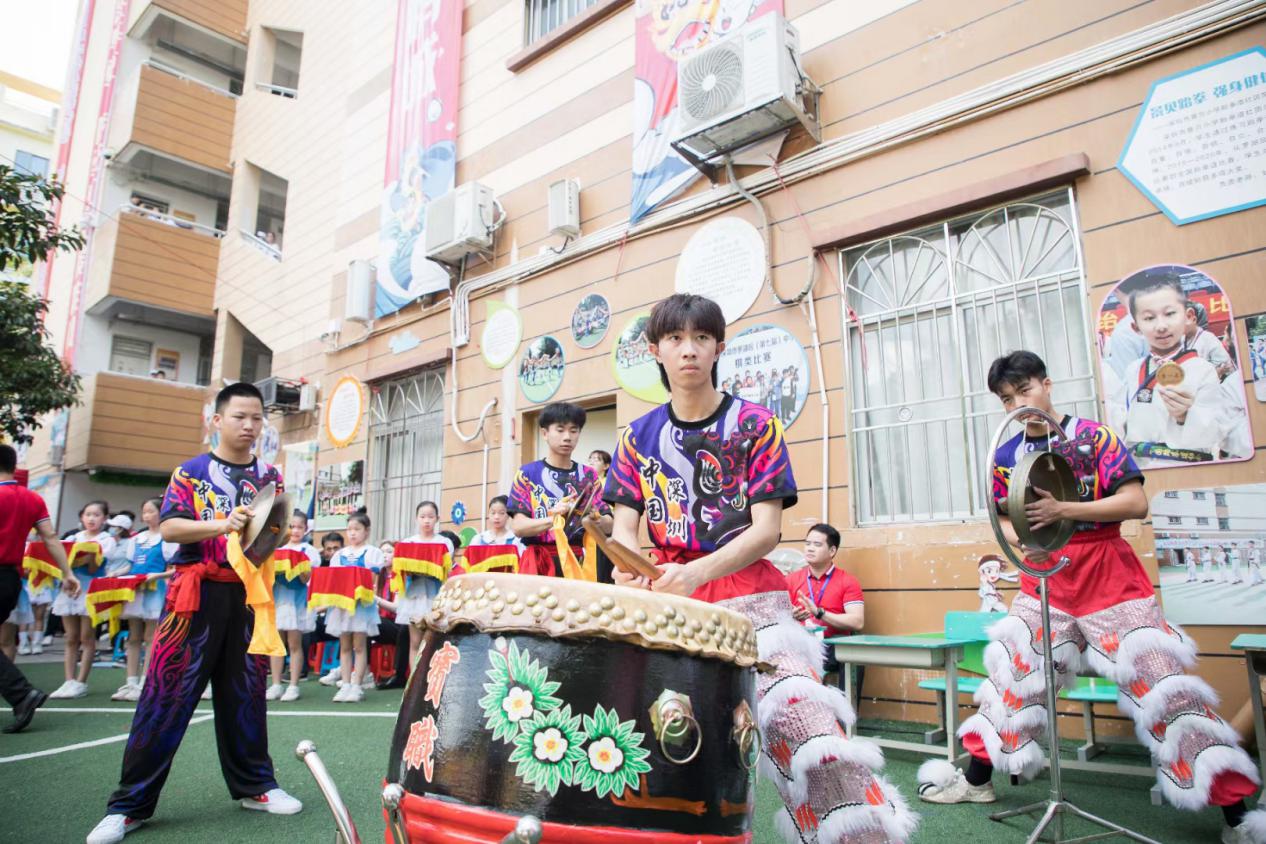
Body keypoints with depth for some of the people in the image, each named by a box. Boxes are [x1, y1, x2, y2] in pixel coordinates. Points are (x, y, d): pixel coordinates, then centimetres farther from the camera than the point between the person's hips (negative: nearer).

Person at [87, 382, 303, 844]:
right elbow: (169, 527, -9)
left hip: (248, 594, 3)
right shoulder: (192, 471, 2)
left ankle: (253, 784, 23)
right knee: (167, 693, -1)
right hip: (198, 593, -3)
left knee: (246, 692, 11)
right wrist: (223, 524, -24)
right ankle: (131, 803, 11)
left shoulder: (269, 476, 10)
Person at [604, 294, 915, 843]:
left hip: (748, 597, -2)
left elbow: (767, 530, -5)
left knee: (802, 713, -22)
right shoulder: (638, 437, 11)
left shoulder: (754, 425, 2)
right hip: (667, 606, 3)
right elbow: (624, 526, 7)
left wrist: (696, 572, -22)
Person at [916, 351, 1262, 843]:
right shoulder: (1006, 456, 4)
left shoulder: (1093, 435, -8)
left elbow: (1135, 503, -15)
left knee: (1160, 682, -6)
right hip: (1044, 584, 4)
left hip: (1109, 579, -4)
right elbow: (1003, 522, 10)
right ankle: (977, 780, 21)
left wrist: (1063, 510, -26)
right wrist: (1022, 541, -13)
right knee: (1012, 675, 8)